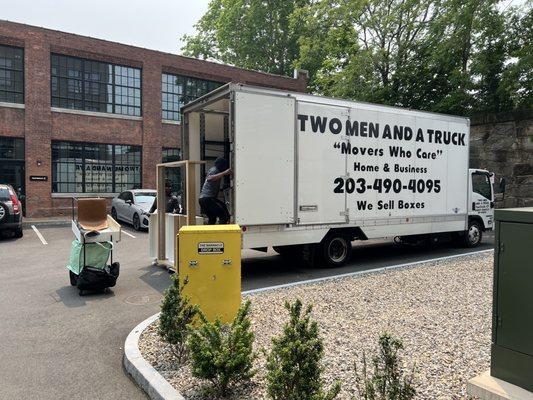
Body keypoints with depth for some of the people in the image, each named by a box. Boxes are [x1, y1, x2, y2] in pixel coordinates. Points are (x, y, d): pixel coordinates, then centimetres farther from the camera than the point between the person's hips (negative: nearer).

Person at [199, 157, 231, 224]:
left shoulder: (214, 169, 22)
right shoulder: (214, 170, -7)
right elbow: (209, 178, -27)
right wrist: (224, 173, -30)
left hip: (203, 198, 11)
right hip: (207, 198, -11)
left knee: (212, 219, 19)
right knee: (224, 215, -15)